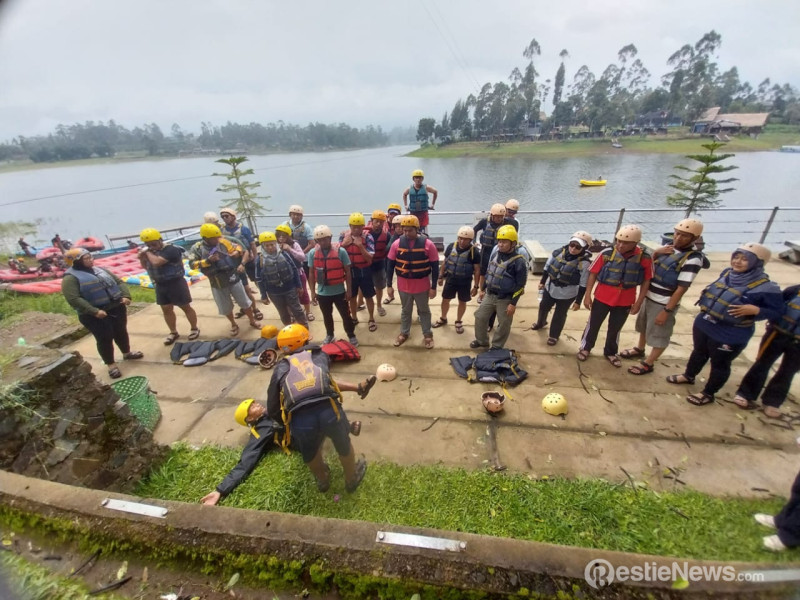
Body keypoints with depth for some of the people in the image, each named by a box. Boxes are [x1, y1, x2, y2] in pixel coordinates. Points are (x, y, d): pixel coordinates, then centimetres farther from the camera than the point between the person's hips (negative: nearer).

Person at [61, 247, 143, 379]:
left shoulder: (100, 270, 11)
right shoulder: (71, 278, -10)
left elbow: (119, 282, 13)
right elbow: (73, 299, -20)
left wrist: (125, 296, -5)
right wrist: (94, 311, -26)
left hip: (117, 308, 6)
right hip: (95, 315, -6)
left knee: (121, 332, 19)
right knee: (105, 338, 0)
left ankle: (127, 353, 39)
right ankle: (111, 364, 15)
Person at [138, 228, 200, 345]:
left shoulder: (170, 250, -19)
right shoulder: (149, 250, 7)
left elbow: (156, 262, -31)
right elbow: (145, 266, 18)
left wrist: (148, 252, -14)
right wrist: (142, 257, -1)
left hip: (175, 283, -8)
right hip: (160, 285, 8)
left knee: (186, 307, 5)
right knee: (166, 309, 13)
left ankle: (194, 329, 20)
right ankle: (173, 332, 26)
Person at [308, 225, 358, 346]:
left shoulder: (341, 251, -13)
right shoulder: (313, 253, -5)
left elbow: (347, 271, -6)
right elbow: (311, 273, 4)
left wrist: (349, 290, -5)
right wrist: (313, 291, 6)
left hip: (339, 291, -2)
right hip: (322, 292, 3)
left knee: (345, 315, 10)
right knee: (327, 316, 21)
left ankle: (351, 335, 31)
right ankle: (329, 335, 43)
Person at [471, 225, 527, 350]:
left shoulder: (518, 261, -18)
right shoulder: (495, 255, 2)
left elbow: (520, 285, -15)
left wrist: (513, 303, -15)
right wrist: (483, 289, 17)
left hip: (505, 299, -6)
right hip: (489, 295, 6)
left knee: (504, 325, 8)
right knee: (480, 317, 12)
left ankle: (496, 347, 29)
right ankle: (481, 341, 33)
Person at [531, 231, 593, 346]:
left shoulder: (584, 263, -23)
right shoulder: (559, 252, -12)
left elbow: (583, 284, -16)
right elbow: (547, 267, 3)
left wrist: (578, 301, -12)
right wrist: (542, 281, 11)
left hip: (567, 294, -4)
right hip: (550, 288, 5)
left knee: (559, 315, 13)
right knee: (543, 307, 25)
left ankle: (554, 335, 36)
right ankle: (540, 323, 55)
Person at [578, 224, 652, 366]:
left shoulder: (644, 258, -11)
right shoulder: (606, 254, -15)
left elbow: (646, 281, -1)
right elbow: (593, 274, -7)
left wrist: (639, 302, 0)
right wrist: (587, 295, -6)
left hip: (625, 301, 1)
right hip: (602, 298, -1)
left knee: (615, 328, 18)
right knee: (593, 324, 13)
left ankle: (611, 352, 38)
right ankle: (585, 348, 33)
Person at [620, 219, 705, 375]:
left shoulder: (693, 259, -21)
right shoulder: (669, 246, 1)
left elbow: (681, 289, -21)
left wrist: (666, 311, -20)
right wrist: (656, 253, -7)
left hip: (663, 304, -8)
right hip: (649, 297, 8)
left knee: (659, 336, 9)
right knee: (644, 326, 26)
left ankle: (648, 364, 24)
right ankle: (639, 349, 48)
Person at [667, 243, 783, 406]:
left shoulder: (765, 287, -19)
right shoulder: (727, 273, -2)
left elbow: (777, 312, -12)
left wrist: (755, 310, -27)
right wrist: (706, 296, 2)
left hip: (730, 335, -6)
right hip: (703, 324, 6)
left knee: (720, 364, 13)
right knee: (699, 352, 26)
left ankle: (708, 394, 31)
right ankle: (688, 376, 48)